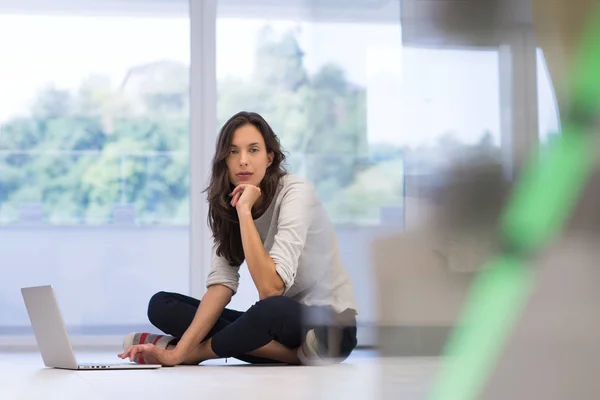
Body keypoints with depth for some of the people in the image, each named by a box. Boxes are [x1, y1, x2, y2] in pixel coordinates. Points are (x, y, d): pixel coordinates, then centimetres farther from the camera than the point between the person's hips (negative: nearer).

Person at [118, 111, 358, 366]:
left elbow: (271, 290, -29)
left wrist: (245, 210, -27)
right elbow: (221, 283, -11)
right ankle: (288, 351, -19)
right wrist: (179, 351, -23)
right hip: (279, 323, 7)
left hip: (330, 328, -7)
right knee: (161, 305, -6)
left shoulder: (296, 193, -19)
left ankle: (200, 350, -12)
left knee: (273, 311, -41)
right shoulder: (227, 203, 1)